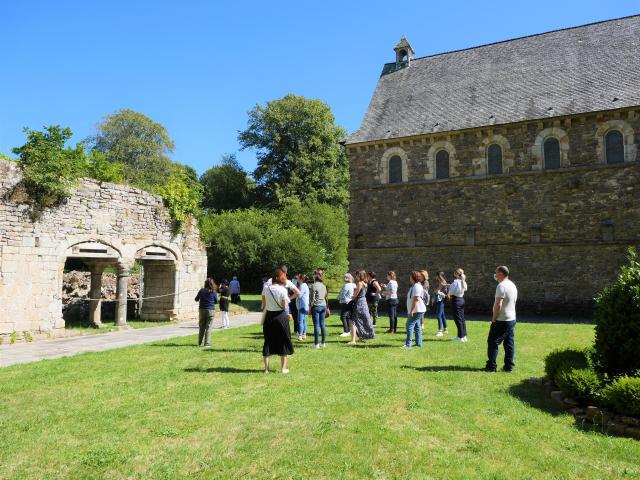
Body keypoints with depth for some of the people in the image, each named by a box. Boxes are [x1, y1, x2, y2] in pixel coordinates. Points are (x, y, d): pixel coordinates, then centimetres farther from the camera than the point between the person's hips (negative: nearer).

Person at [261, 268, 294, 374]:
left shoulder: (266, 288, -4)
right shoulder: (283, 289, -14)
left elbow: (263, 304, 2)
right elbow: (284, 306, -13)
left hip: (269, 316, 3)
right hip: (281, 316, -3)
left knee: (268, 342, 12)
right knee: (283, 342, 10)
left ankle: (266, 368, 15)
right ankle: (284, 368, 15)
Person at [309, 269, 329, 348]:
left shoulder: (314, 286, -12)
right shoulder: (324, 286, 8)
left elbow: (312, 298, -13)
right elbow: (326, 297, 13)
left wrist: (310, 307, -5)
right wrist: (327, 307, 20)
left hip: (316, 306, -6)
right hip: (323, 306, 6)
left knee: (316, 325, -2)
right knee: (322, 324, 11)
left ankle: (316, 344, 1)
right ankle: (323, 342, 15)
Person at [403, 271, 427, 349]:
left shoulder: (416, 286, -17)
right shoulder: (414, 286, 17)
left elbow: (416, 299, -23)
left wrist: (412, 310, -23)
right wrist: (411, 311, 22)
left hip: (417, 310, -11)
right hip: (417, 311, 11)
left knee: (410, 325, -11)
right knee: (417, 326, 13)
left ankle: (408, 344, -12)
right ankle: (419, 343, 18)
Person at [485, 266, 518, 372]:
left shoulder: (501, 286, -18)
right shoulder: (513, 285, 13)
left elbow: (498, 304, -22)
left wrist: (494, 318, -13)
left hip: (501, 320, -9)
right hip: (512, 319, 9)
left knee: (492, 342, -2)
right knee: (509, 343, 11)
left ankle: (491, 366, 1)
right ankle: (509, 366, 15)